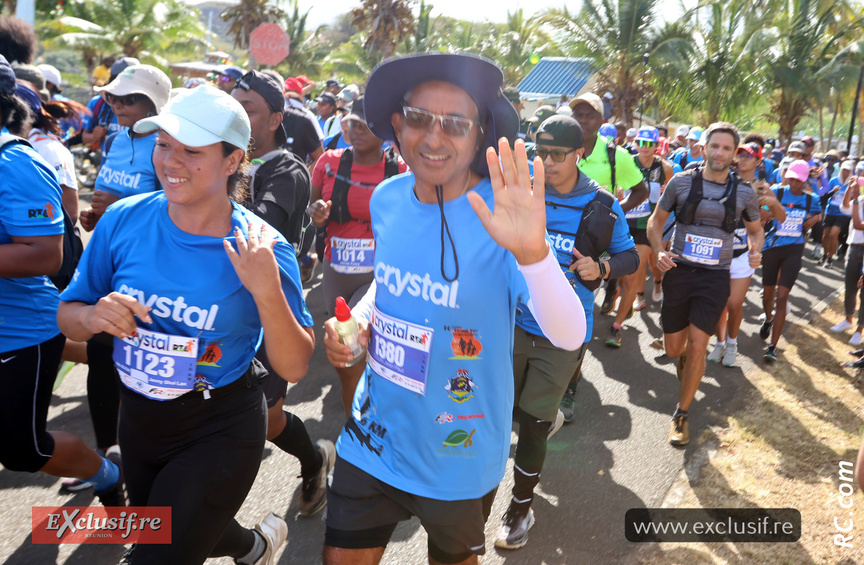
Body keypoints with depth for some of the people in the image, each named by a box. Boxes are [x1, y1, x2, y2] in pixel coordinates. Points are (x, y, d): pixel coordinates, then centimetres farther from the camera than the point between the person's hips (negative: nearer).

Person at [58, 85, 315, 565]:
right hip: (139, 419, 5)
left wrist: (267, 292, -34)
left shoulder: (261, 249, -19)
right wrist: (93, 316, -22)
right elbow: (67, 316, 1)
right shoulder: (123, 220, -11)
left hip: (222, 431, -5)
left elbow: (293, 368, -19)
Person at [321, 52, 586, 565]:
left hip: (458, 455, -3)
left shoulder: (502, 216, -23)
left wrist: (532, 252, -51)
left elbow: (570, 337, -34)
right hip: (373, 435, 4)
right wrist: (358, 318, -6)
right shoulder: (387, 198, -5)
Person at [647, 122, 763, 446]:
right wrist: (658, 252, -13)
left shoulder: (744, 193, 0)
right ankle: (685, 359, 48)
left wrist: (755, 250, -7)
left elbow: (755, 229, 16)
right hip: (678, 271, 0)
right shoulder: (681, 182, -4)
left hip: (715, 277, 0)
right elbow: (656, 220, 5)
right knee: (673, 348, 8)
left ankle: (681, 414, 10)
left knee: (697, 347, -8)